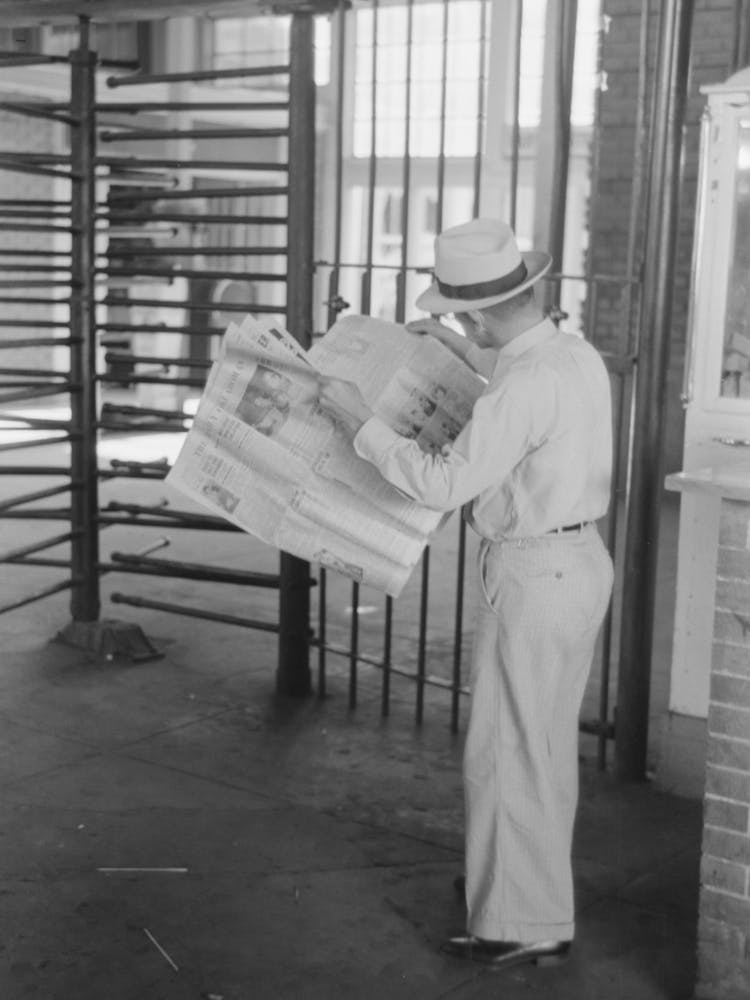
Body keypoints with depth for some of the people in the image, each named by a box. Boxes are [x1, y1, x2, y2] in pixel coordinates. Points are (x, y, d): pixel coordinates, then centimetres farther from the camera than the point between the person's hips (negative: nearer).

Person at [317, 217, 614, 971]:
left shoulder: (523, 387, -24)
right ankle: (532, 882, 35)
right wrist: (463, 351, 33)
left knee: (508, 751, 1)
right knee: (542, 739, 20)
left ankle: (525, 925, 10)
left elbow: (442, 486, -24)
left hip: (535, 578, -9)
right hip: (577, 562, 9)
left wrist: (358, 422, -14)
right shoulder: (577, 354, 5)